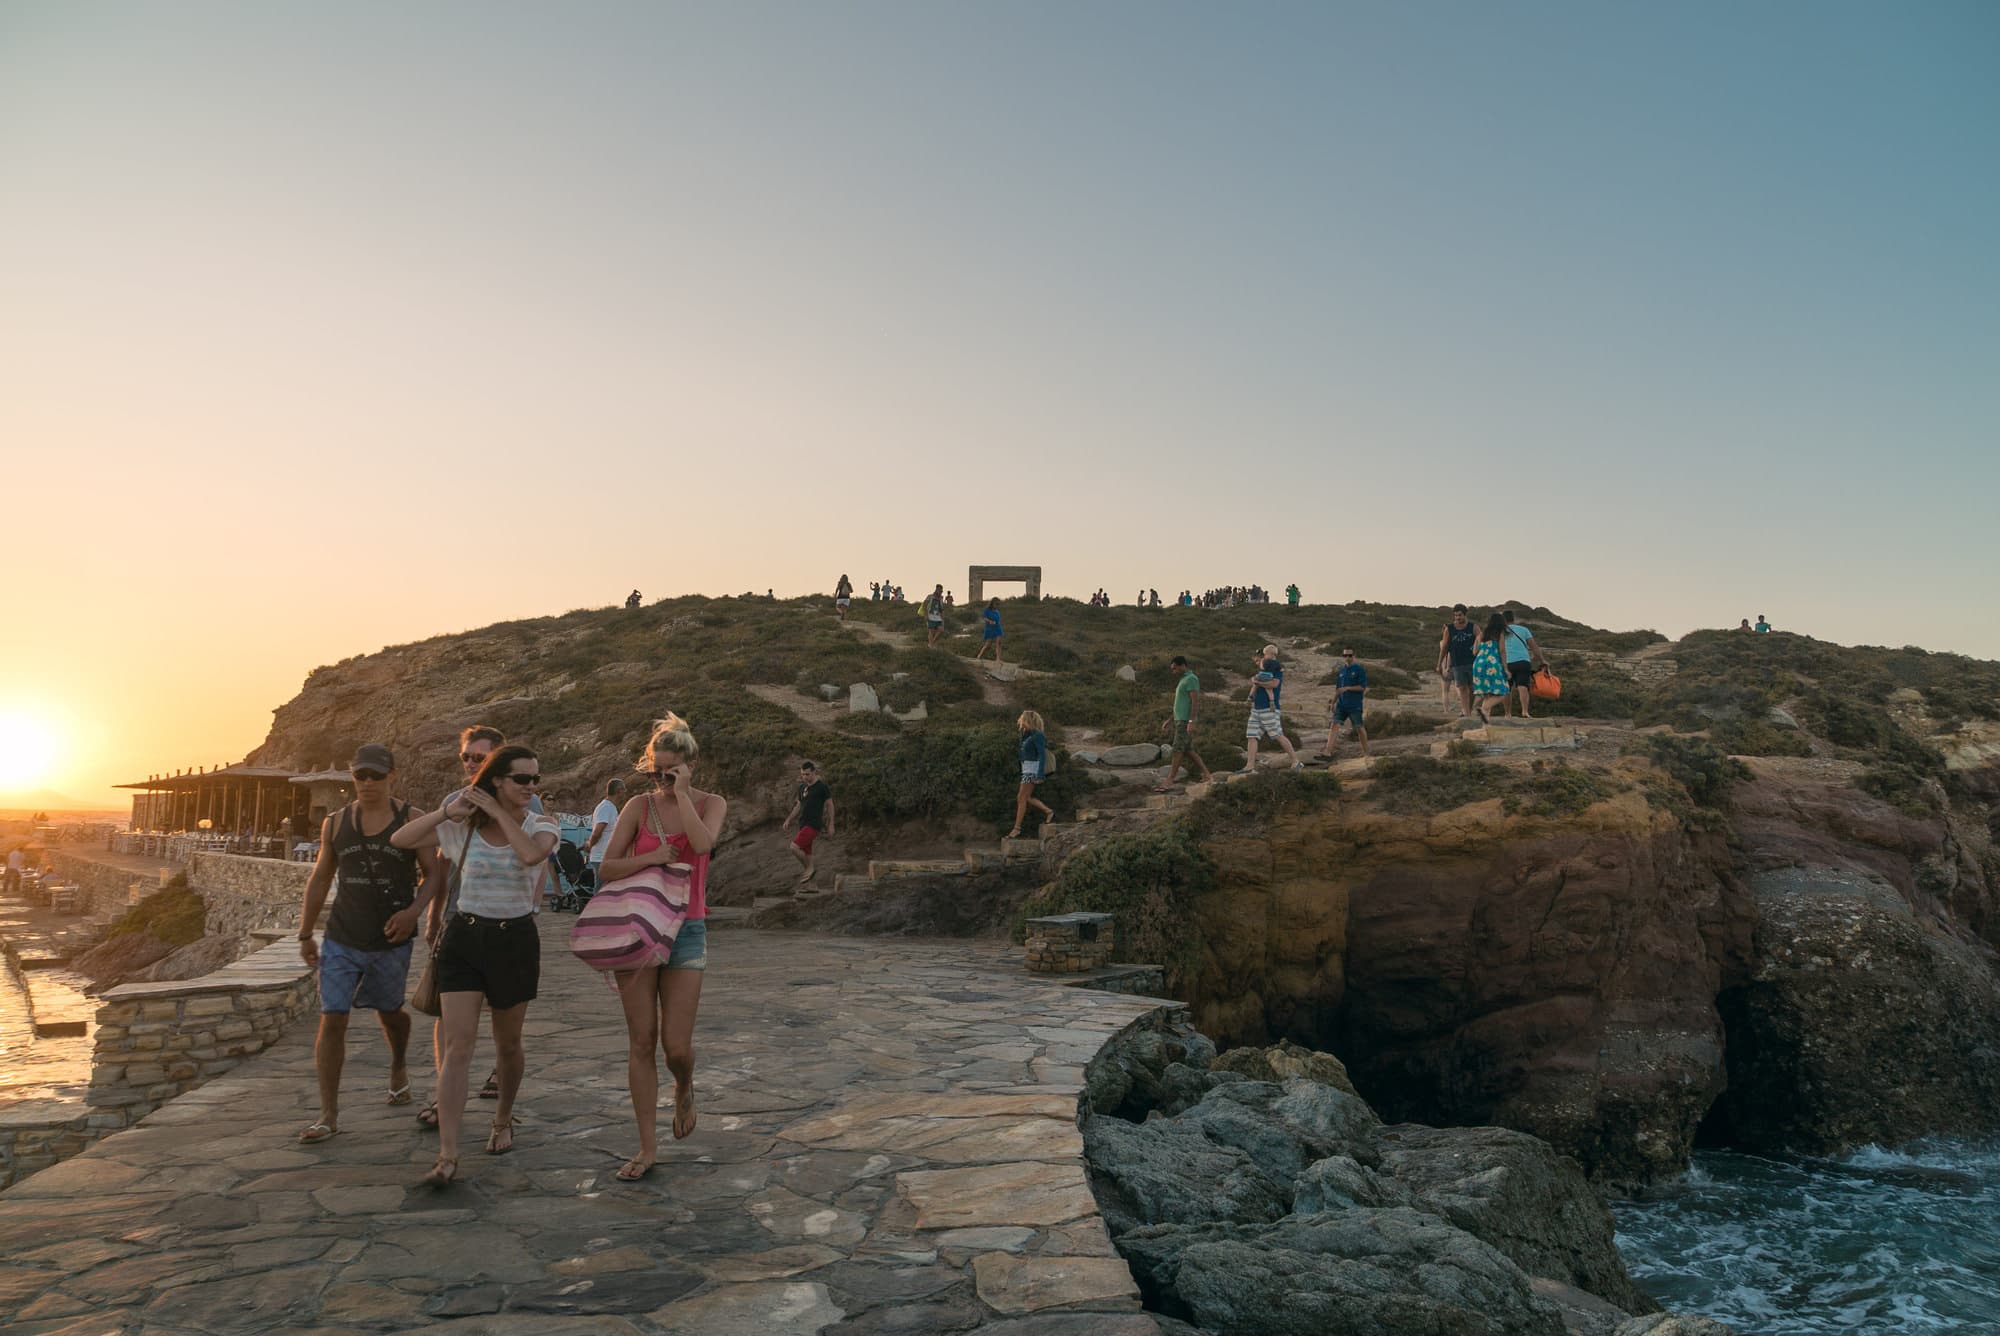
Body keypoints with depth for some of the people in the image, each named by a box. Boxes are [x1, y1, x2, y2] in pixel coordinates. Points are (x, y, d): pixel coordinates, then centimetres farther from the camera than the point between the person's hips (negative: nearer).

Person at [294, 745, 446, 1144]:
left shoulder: (411, 820, -5)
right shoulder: (335, 822, 4)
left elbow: (434, 874, -4)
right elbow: (319, 879, 12)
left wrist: (413, 910, -22)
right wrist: (305, 934, 13)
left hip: (391, 941, -1)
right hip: (342, 940, 1)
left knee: (389, 1011, 17)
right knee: (331, 1020, -6)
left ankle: (399, 1066, 48)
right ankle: (328, 1114, 0)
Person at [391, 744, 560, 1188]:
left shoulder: (542, 827, -4)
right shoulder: (463, 827, 0)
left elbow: (531, 855, -27)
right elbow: (399, 840, 0)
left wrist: (498, 812, -19)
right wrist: (446, 812, -14)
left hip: (515, 941, 0)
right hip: (463, 938, 0)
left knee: (507, 1043, 13)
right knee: (457, 1045, -9)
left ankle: (503, 1118, 39)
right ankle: (447, 1155, -9)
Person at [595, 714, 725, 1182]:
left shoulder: (710, 803, 2)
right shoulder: (639, 806, 4)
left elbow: (702, 843, -20)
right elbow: (608, 867, 1)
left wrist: (681, 792, -14)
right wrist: (650, 859, -15)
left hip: (686, 931, -1)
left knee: (676, 1045, -3)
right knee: (641, 1043, 2)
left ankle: (684, 1090, 33)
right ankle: (648, 1147, 13)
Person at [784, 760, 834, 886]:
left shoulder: (822, 786, -8)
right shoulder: (802, 787, 12)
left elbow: (830, 805, -5)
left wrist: (831, 825, -6)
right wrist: (789, 819, 10)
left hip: (814, 824, -8)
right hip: (803, 824, 8)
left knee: (794, 847, -21)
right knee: (806, 852, 10)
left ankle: (809, 869, -2)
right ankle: (809, 883, 18)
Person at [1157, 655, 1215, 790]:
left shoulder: (1191, 679, -12)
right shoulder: (1184, 679, 19)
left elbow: (1195, 701, -19)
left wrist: (1191, 722, -24)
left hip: (1186, 721, -10)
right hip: (1181, 720, 10)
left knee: (1177, 750, -9)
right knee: (1188, 750, 9)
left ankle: (1169, 781, -8)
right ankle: (1207, 774, 11)